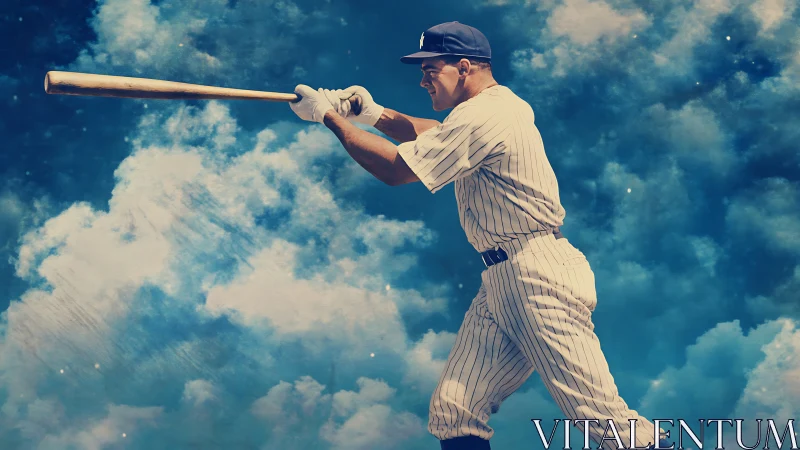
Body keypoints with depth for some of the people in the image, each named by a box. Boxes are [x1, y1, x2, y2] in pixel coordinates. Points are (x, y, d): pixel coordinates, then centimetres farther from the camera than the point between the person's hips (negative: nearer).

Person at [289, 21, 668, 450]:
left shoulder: (484, 116, -14)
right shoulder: (501, 104, 16)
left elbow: (395, 169, -11)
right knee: (452, 415, 3)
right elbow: (438, 137, 27)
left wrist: (330, 116, -2)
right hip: (500, 285, 10)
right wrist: (376, 115, 10)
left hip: (539, 281, -10)